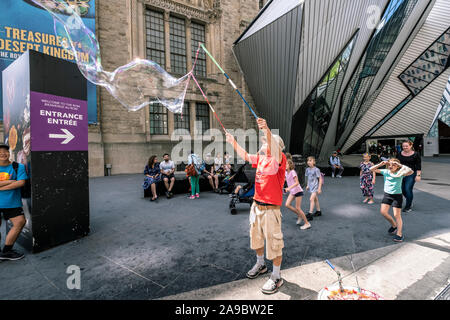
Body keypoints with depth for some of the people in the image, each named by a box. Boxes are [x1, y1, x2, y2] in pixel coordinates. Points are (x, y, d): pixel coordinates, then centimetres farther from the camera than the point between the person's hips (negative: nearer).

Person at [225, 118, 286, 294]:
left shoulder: (279, 159, -14)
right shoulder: (260, 158, 9)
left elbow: (275, 151, -36)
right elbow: (245, 156, 21)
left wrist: (267, 131, -51)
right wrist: (233, 142, 16)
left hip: (271, 208, -8)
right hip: (256, 204, 8)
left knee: (274, 241, 3)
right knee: (256, 237, 22)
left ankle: (276, 277, 20)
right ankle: (260, 265, 44)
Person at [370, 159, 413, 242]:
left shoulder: (399, 173, -10)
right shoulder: (385, 172, 0)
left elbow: (411, 172, -28)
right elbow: (372, 169, -1)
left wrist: (401, 165, -26)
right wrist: (381, 164, -11)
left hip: (397, 196, -4)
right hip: (387, 195, 4)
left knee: (397, 215, -1)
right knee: (383, 212, -1)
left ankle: (399, 234, 9)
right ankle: (394, 225, 25)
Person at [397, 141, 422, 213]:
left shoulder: (416, 154, -4)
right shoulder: (400, 154, 7)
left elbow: (418, 166, -5)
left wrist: (418, 175, -10)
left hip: (411, 174, -4)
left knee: (408, 190, -9)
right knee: (403, 190, 8)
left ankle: (408, 207, 7)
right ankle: (410, 202, 36)